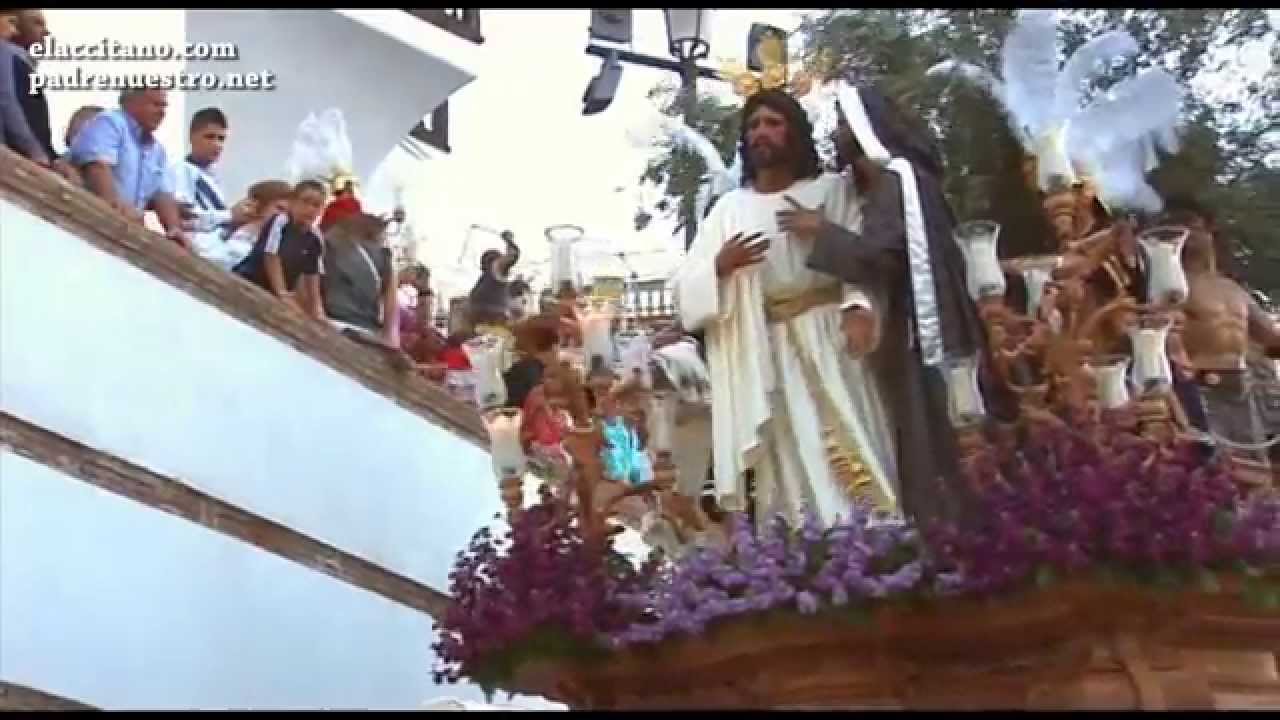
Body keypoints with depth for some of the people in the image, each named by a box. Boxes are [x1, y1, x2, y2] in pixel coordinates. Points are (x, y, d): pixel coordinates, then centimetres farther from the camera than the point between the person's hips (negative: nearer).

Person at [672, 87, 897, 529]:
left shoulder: (830, 189, 9)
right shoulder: (730, 207, 12)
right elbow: (688, 287, 8)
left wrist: (858, 306, -23)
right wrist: (720, 265, -13)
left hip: (828, 338, -1)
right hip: (765, 351, 2)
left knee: (852, 457, -5)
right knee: (792, 468, 0)